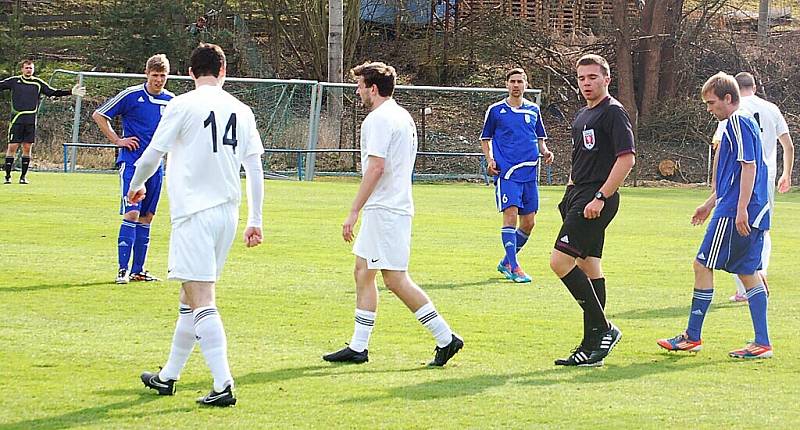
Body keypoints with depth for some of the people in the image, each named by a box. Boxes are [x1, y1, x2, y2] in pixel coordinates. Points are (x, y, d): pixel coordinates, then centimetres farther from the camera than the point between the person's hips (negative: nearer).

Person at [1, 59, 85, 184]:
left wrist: (71, 92, 1)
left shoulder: (38, 83, 9)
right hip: (16, 119, -2)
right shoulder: (13, 81, 6)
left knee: (27, 148, 3)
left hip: (31, 121, 2)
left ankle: (23, 176, 11)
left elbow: (53, 92, 9)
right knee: (12, 147, -6)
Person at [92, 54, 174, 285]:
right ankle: (123, 269, -14)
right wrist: (117, 140, -3)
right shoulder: (131, 95, -6)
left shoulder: (171, 101, 9)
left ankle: (138, 270, 13)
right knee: (132, 213, -15)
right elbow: (98, 115, 0)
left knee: (146, 216, 7)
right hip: (131, 162, -5)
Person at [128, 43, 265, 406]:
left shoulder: (183, 105, -6)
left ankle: (223, 385, -20)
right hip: (228, 212, 6)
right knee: (190, 297, 17)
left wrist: (137, 185, 18)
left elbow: (152, 154, -3)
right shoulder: (241, 111, 9)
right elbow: (255, 169, 8)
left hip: (194, 212, -6)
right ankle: (168, 376, 28)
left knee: (202, 301, -10)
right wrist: (255, 221, 14)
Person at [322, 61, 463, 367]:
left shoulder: (378, 119, -14)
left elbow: (376, 168, -21)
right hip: (394, 206, 10)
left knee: (395, 278, -9)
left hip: (384, 210, -10)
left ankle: (445, 338, -8)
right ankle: (358, 347, 14)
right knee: (363, 271, 13)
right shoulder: (403, 117, 17)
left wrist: (354, 211, -19)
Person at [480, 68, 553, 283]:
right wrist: (490, 159, -5)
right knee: (511, 215, -16)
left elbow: (540, 138, 22)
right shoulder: (496, 110, 4)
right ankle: (513, 268, -14)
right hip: (506, 172, -4)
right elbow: (485, 138, 11)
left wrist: (545, 151, 1)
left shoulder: (533, 110, 12)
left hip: (529, 172, 4)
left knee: (528, 222, 4)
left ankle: (506, 262, 21)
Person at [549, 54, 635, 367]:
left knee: (560, 261, -16)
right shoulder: (582, 116, 18)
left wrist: (600, 197, -21)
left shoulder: (614, 112, -10)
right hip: (578, 196, 10)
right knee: (589, 266, 9)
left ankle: (602, 329, -9)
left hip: (596, 201, -10)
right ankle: (592, 345, 12)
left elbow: (627, 159, -18)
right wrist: (569, 194, 20)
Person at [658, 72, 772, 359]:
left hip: (733, 213, -10)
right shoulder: (743, 123, 20)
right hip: (754, 215, 10)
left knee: (703, 265, -3)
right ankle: (762, 343, 6)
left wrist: (741, 208, -23)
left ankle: (692, 337, 3)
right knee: (748, 272, 9)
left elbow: (749, 166, -19)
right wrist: (711, 203, 33)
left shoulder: (738, 123, -11)